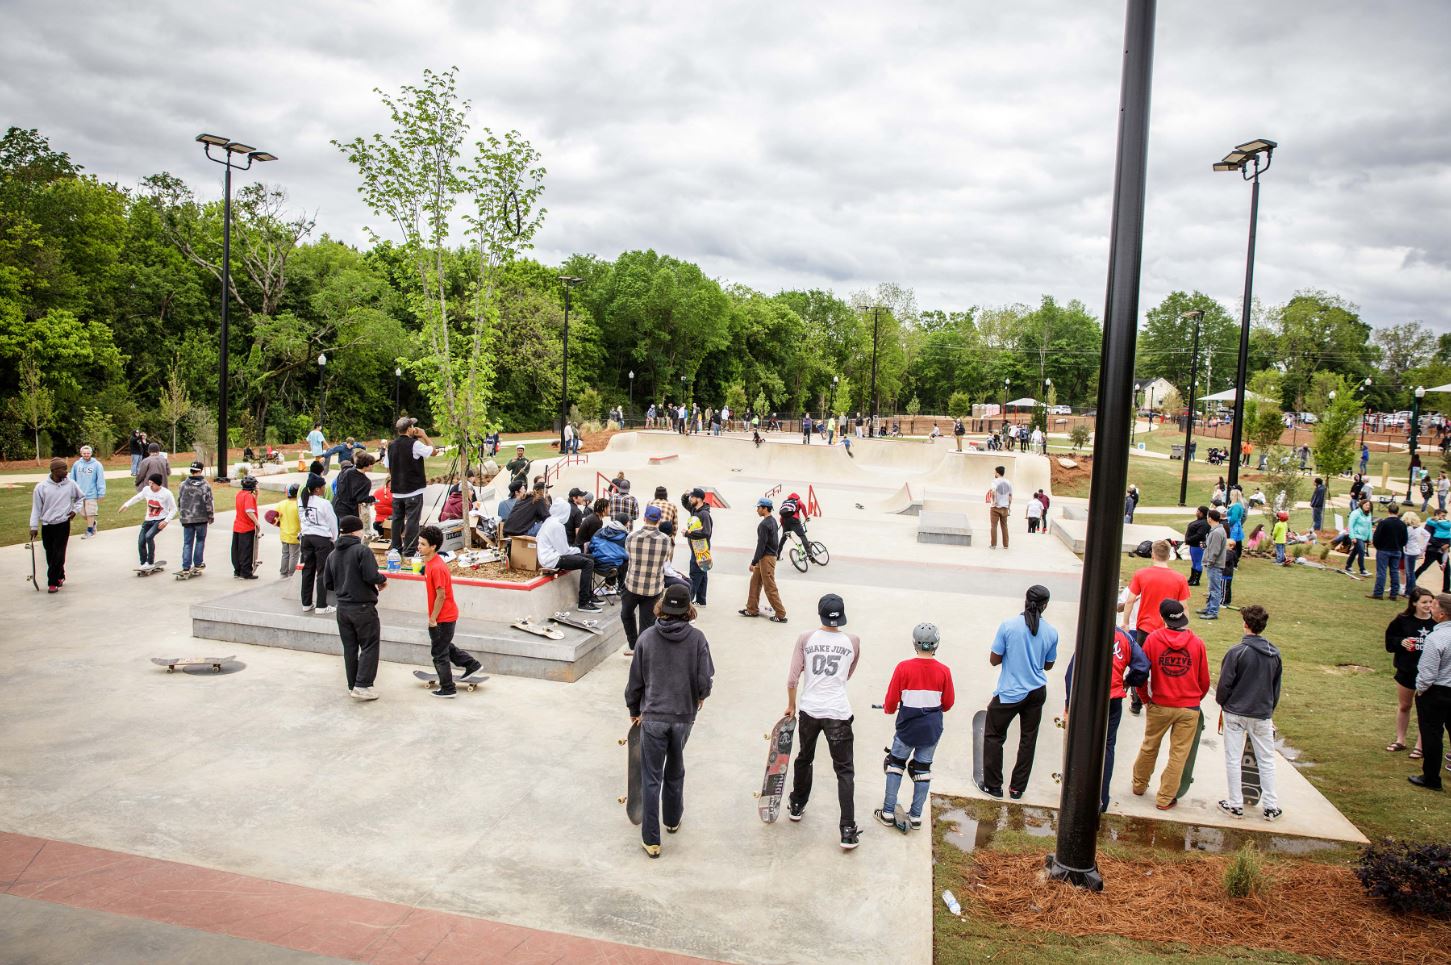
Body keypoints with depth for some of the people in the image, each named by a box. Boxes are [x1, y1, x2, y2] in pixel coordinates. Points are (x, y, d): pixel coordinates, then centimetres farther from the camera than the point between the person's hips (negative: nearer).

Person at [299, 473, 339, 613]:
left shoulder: (302, 502, 2)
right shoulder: (324, 503, -15)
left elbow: (302, 518, 11)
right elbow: (332, 523, -6)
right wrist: (334, 539, 8)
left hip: (306, 537, 6)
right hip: (322, 539, -6)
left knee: (308, 569, 13)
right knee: (322, 572, -1)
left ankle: (306, 603, 19)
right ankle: (321, 606, 0)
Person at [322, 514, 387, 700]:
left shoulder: (332, 555, 8)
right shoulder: (362, 550, -14)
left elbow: (327, 583, 10)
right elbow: (371, 576, -22)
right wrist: (383, 579, -2)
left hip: (342, 608, 6)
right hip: (363, 607, -6)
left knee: (349, 648, 13)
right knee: (369, 646, 2)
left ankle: (352, 686, 18)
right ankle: (362, 686, -5)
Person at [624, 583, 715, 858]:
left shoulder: (646, 638, -8)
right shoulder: (697, 639, -10)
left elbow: (635, 680, -1)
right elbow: (704, 682, -9)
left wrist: (633, 709, 15)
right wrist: (699, 697, 14)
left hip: (653, 717, -1)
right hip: (684, 716, 1)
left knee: (651, 778, 7)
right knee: (675, 772, 23)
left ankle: (651, 840, 11)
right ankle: (673, 820, 42)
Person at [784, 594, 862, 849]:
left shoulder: (805, 639, -4)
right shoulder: (853, 641, -4)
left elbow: (792, 679, -3)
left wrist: (791, 705, 12)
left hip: (808, 710, 2)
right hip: (838, 713, -1)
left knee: (804, 759, 24)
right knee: (844, 771, 5)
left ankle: (797, 806, 42)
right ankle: (848, 831, 1)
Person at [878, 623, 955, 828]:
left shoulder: (903, 667, -14)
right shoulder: (944, 671, -8)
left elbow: (891, 701, -8)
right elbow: (948, 704, 2)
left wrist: (888, 709, 15)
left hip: (907, 727, -2)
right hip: (932, 730, 2)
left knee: (895, 764, 14)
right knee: (923, 769, 14)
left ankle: (888, 812, 14)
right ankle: (915, 815, 19)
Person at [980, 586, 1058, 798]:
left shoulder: (1008, 625, -15)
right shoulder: (1051, 632, -6)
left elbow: (994, 660, -9)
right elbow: (1048, 665, 8)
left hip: (1010, 693, -3)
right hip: (1037, 692, 3)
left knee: (994, 736, 12)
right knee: (1028, 739, 15)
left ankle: (993, 785, 17)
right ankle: (1017, 788, 22)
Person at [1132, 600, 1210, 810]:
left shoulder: (1153, 639, -9)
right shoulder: (1197, 642, -6)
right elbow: (1204, 680, 2)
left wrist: (1145, 698, 11)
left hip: (1159, 706, 1)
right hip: (1189, 708, 0)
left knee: (1149, 747, 18)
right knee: (1178, 754, 8)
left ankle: (1139, 784, 33)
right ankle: (1165, 798, 13)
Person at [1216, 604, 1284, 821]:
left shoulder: (1237, 652, -16)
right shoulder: (1274, 653, 1)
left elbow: (1224, 684, -13)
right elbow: (1276, 687, 11)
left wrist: (1221, 702, 6)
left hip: (1235, 713, -4)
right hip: (1262, 714, 4)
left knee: (1233, 759, 6)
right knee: (1266, 760, 13)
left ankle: (1236, 804, 11)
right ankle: (1270, 806, 17)